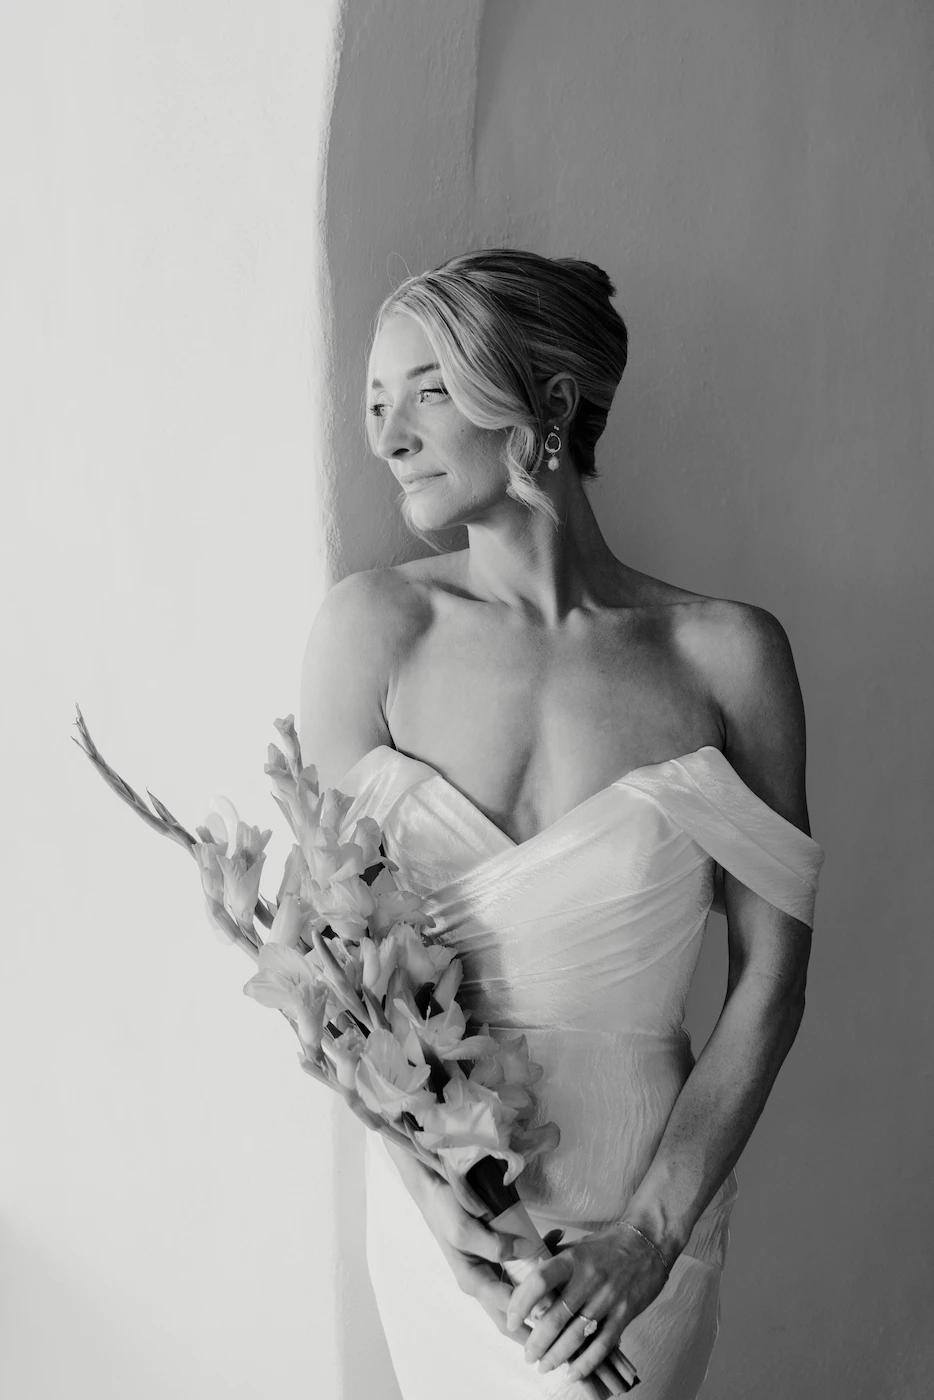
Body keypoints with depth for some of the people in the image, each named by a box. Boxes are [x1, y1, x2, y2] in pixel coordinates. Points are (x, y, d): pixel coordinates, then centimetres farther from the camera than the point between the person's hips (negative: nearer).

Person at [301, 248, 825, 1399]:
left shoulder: (725, 654, -14)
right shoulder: (373, 626, -11)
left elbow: (770, 980, -9)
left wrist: (652, 1232, -11)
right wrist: (437, 1199, -16)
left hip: (647, 1203, -1)